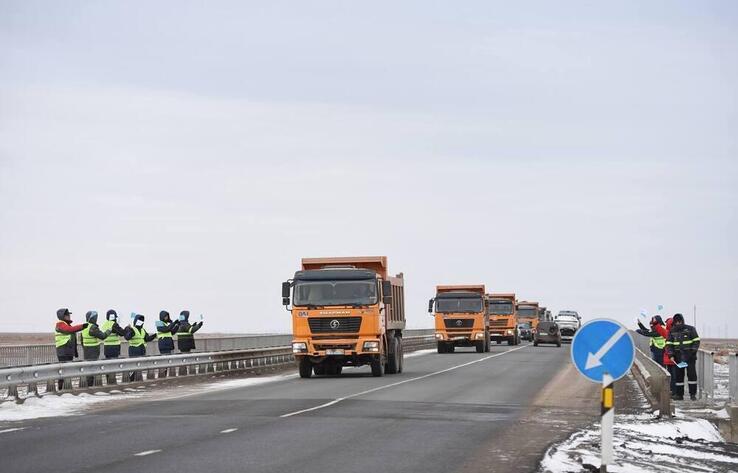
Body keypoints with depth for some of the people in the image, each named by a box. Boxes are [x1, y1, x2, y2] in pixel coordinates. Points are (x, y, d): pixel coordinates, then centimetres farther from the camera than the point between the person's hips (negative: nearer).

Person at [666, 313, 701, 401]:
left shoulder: (690, 329, 1)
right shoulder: (672, 331, 8)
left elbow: (696, 341, 2)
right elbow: (669, 344, 6)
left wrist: (693, 351, -9)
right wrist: (671, 355, -5)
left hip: (690, 356, -2)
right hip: (678, 357, 3)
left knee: (692, 374, -5)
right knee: (679, 375, 4)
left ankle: (693, 394, 0)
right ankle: (679, 394, 11)